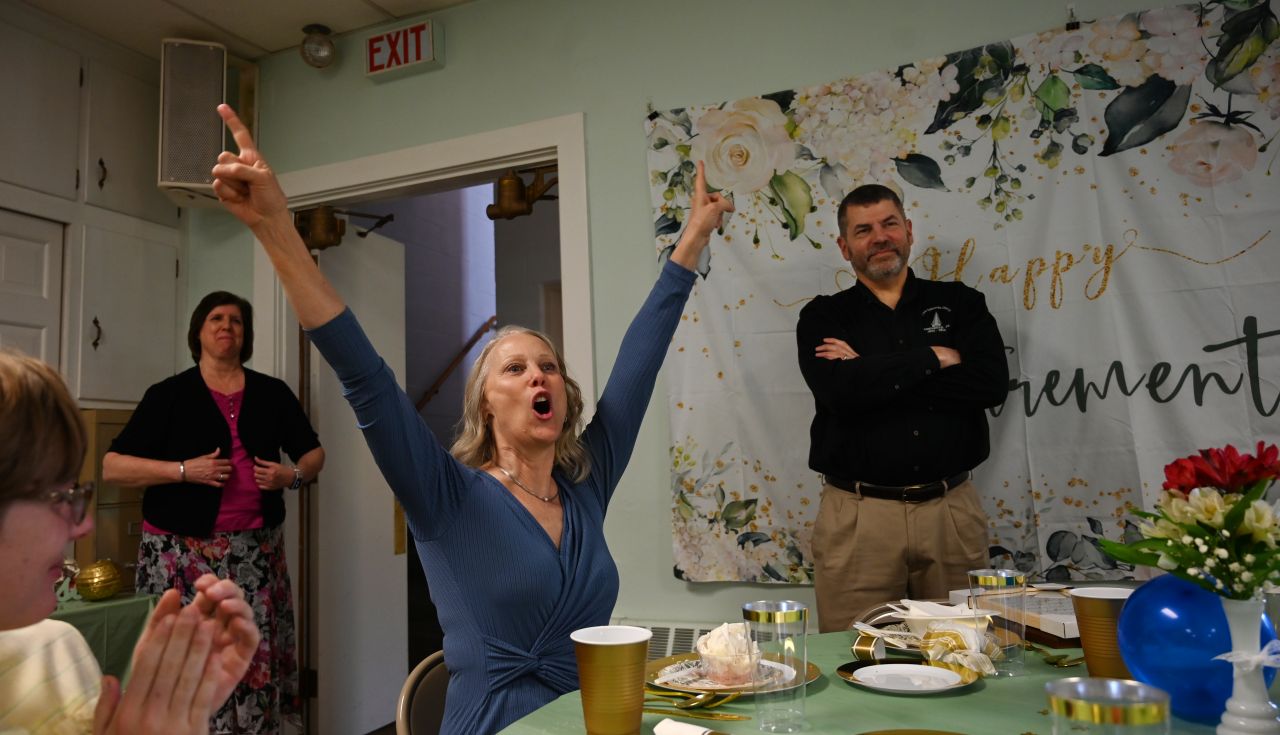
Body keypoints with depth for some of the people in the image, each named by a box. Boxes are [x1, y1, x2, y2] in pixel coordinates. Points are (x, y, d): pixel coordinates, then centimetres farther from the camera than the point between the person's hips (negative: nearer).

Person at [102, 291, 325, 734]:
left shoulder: (273, 393, 9)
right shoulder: (169, 395, 1)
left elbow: (313, 452, 18)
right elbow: (112, 467, -3)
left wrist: (293, 476, -3)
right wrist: (185, 470, -15)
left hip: (255, 550, 2)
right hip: (182, 551, -2)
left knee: (256, 661, 2)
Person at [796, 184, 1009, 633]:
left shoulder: (959, 304, 11)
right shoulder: (823, 318, 6)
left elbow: (992, 383, -7)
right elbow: (840, 391, -14)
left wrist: (873, 375, -9)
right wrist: (933, 358, -6)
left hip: (951, 509, 2)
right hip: (858, 514, -1)